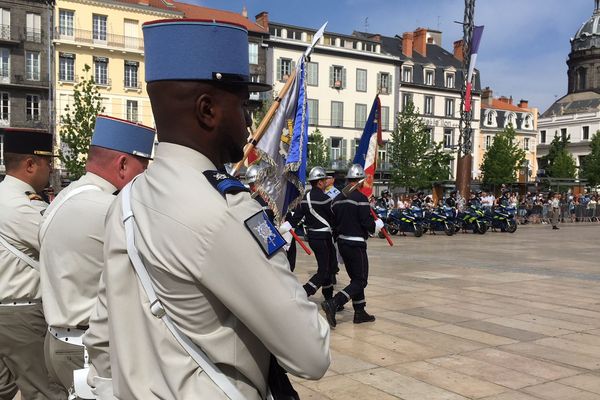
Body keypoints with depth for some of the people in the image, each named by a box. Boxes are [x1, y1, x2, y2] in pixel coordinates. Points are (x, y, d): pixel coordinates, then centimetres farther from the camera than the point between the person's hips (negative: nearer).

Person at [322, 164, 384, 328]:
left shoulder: (338, 199, 8)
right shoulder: (360, 198, -15)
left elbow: (334, 222, 12)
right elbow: (368, 223, -17)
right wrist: (378, 224, 2)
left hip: (342, 242, 8)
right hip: (356, 244, -8)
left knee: (356, 277, 19)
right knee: (360, 281, -2)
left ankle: (360, 312, 23)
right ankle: (333, 304, -17)